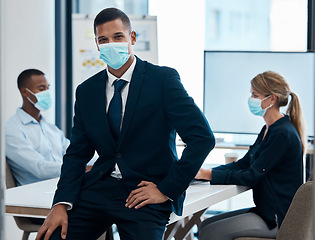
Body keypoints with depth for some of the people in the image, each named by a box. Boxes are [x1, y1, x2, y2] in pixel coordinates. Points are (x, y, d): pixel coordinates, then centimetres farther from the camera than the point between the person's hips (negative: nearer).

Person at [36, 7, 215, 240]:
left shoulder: (163, 79, -5)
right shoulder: (87, 90, 10)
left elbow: (203, 137, -10)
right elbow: (77, 153, 10)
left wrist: (167, 189, -12)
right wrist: (62, 203, -6)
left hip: (145, 191, -3)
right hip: (100, 186, 4)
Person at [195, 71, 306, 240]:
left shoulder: (283, 134, -19)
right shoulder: (268, 130, 13)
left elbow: (251, 177, -20)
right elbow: (243, 164, 14)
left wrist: (208, 175, -17)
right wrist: (202, 172, 0)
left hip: (277, 220, -10)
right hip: (265, 210, 10)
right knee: (205, 225, 5)